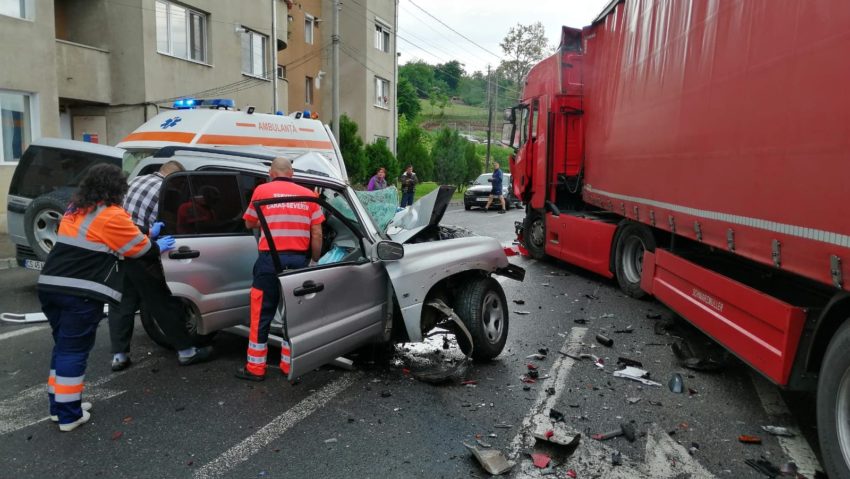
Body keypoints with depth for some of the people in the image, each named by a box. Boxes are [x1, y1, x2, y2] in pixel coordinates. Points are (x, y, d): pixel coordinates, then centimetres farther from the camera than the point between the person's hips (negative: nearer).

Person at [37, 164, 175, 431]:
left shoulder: (75, 209, 18)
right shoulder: (112, 216, -9)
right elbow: (140, 249, 1)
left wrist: (147, 235, 35)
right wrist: (158, 247, 22)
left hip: (50, 287, 8)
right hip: (81, 294, -8)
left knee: (63, 347, 19)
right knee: (74, 351, -1)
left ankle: (58, 405, 27)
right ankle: (69, 415, 7)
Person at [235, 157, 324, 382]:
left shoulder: (262, 190, 3)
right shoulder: (309, 195, 7)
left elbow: (249, 223, 15)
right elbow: (316, 234, 4)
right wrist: (315, 261, 14)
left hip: (271, 260, -2)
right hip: (299, 260, 2)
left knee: (262, 314, 7)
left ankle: (255, 367, 14)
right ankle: (290, 365, 22)